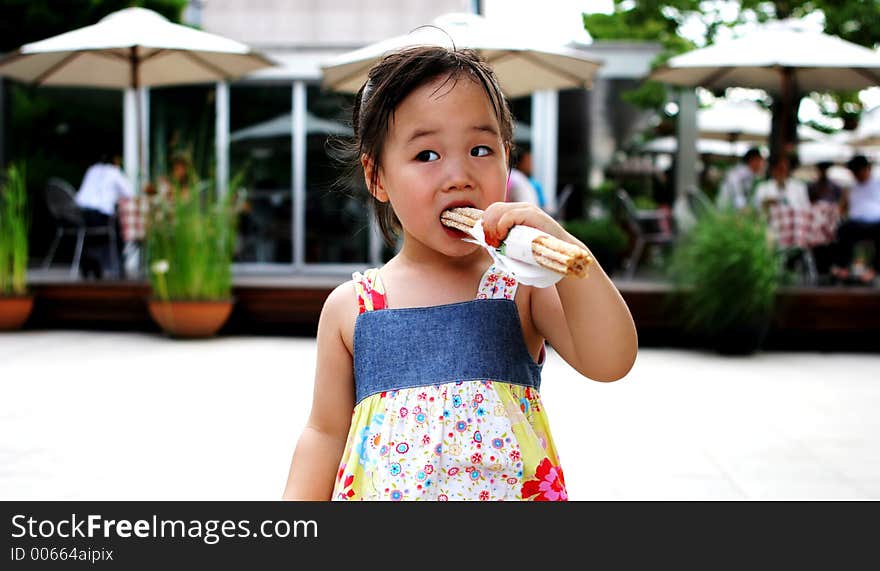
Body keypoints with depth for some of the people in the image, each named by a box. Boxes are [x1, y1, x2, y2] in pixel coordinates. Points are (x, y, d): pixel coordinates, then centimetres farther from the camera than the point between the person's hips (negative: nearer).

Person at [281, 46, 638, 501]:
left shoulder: (523, 288, -3)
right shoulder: (350, 306, 0)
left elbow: (610, 362, -15)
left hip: (514, 487, -1)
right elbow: (326, 433, 7)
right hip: (383, 490, 1)